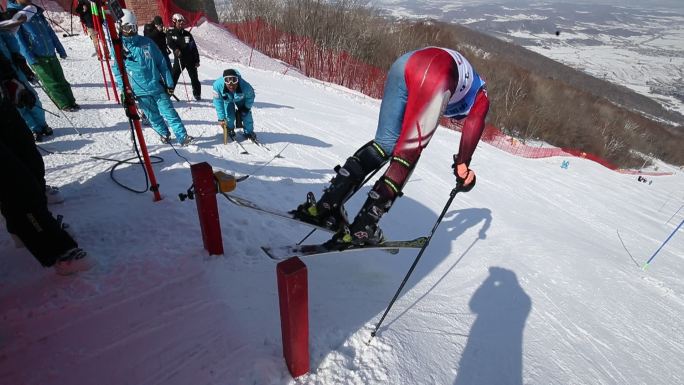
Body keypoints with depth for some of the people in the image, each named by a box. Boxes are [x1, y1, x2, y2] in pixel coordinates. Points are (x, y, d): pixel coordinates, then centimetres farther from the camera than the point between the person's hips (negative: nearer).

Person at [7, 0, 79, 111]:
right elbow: (18, 39, -9)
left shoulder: (36, 11, 14)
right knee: (51, 83, -4)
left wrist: (60, 49, 14)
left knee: (60, 79, 5)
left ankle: (71, 101, 10)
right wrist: (29, 58, -17)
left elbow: (49, 31, 19)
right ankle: (65, 104, 0)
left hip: (51, 54, 5)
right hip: (36, 57, -5)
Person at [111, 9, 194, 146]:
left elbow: (161, 63, 6)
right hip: (140, 91, 0)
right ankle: (164, 134, 28)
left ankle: (182, 136, -4)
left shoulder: (147, 42, 3)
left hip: (157, 86, 0)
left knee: (169, 112, -4)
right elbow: (117, 71, 3)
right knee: (153, 116, 8)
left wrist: (169, 83, 4)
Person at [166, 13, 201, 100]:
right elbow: (170, 43, -11)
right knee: (173, 77, -4)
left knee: (194, 78, 5)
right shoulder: (170, 33, 5)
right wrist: (175, 49, -32)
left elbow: (194, 47, 9)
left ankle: (197, 94, 18)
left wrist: (197, 60, 2)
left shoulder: (187, 34, 10)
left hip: (190, 59, 2)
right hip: (178, 59, -2)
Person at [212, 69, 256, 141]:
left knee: (246, 114, 0)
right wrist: (221, 118, -31)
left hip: (241, 99, 0)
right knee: (229, 116, -5)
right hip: (227, 99, 0)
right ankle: (230, 130, 27)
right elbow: (218, 102, -31)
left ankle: (249, 132, 23)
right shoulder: (218, 85, -42)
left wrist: (246, 108, -10)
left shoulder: (245, 87, -44)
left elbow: (250, 97, -19)